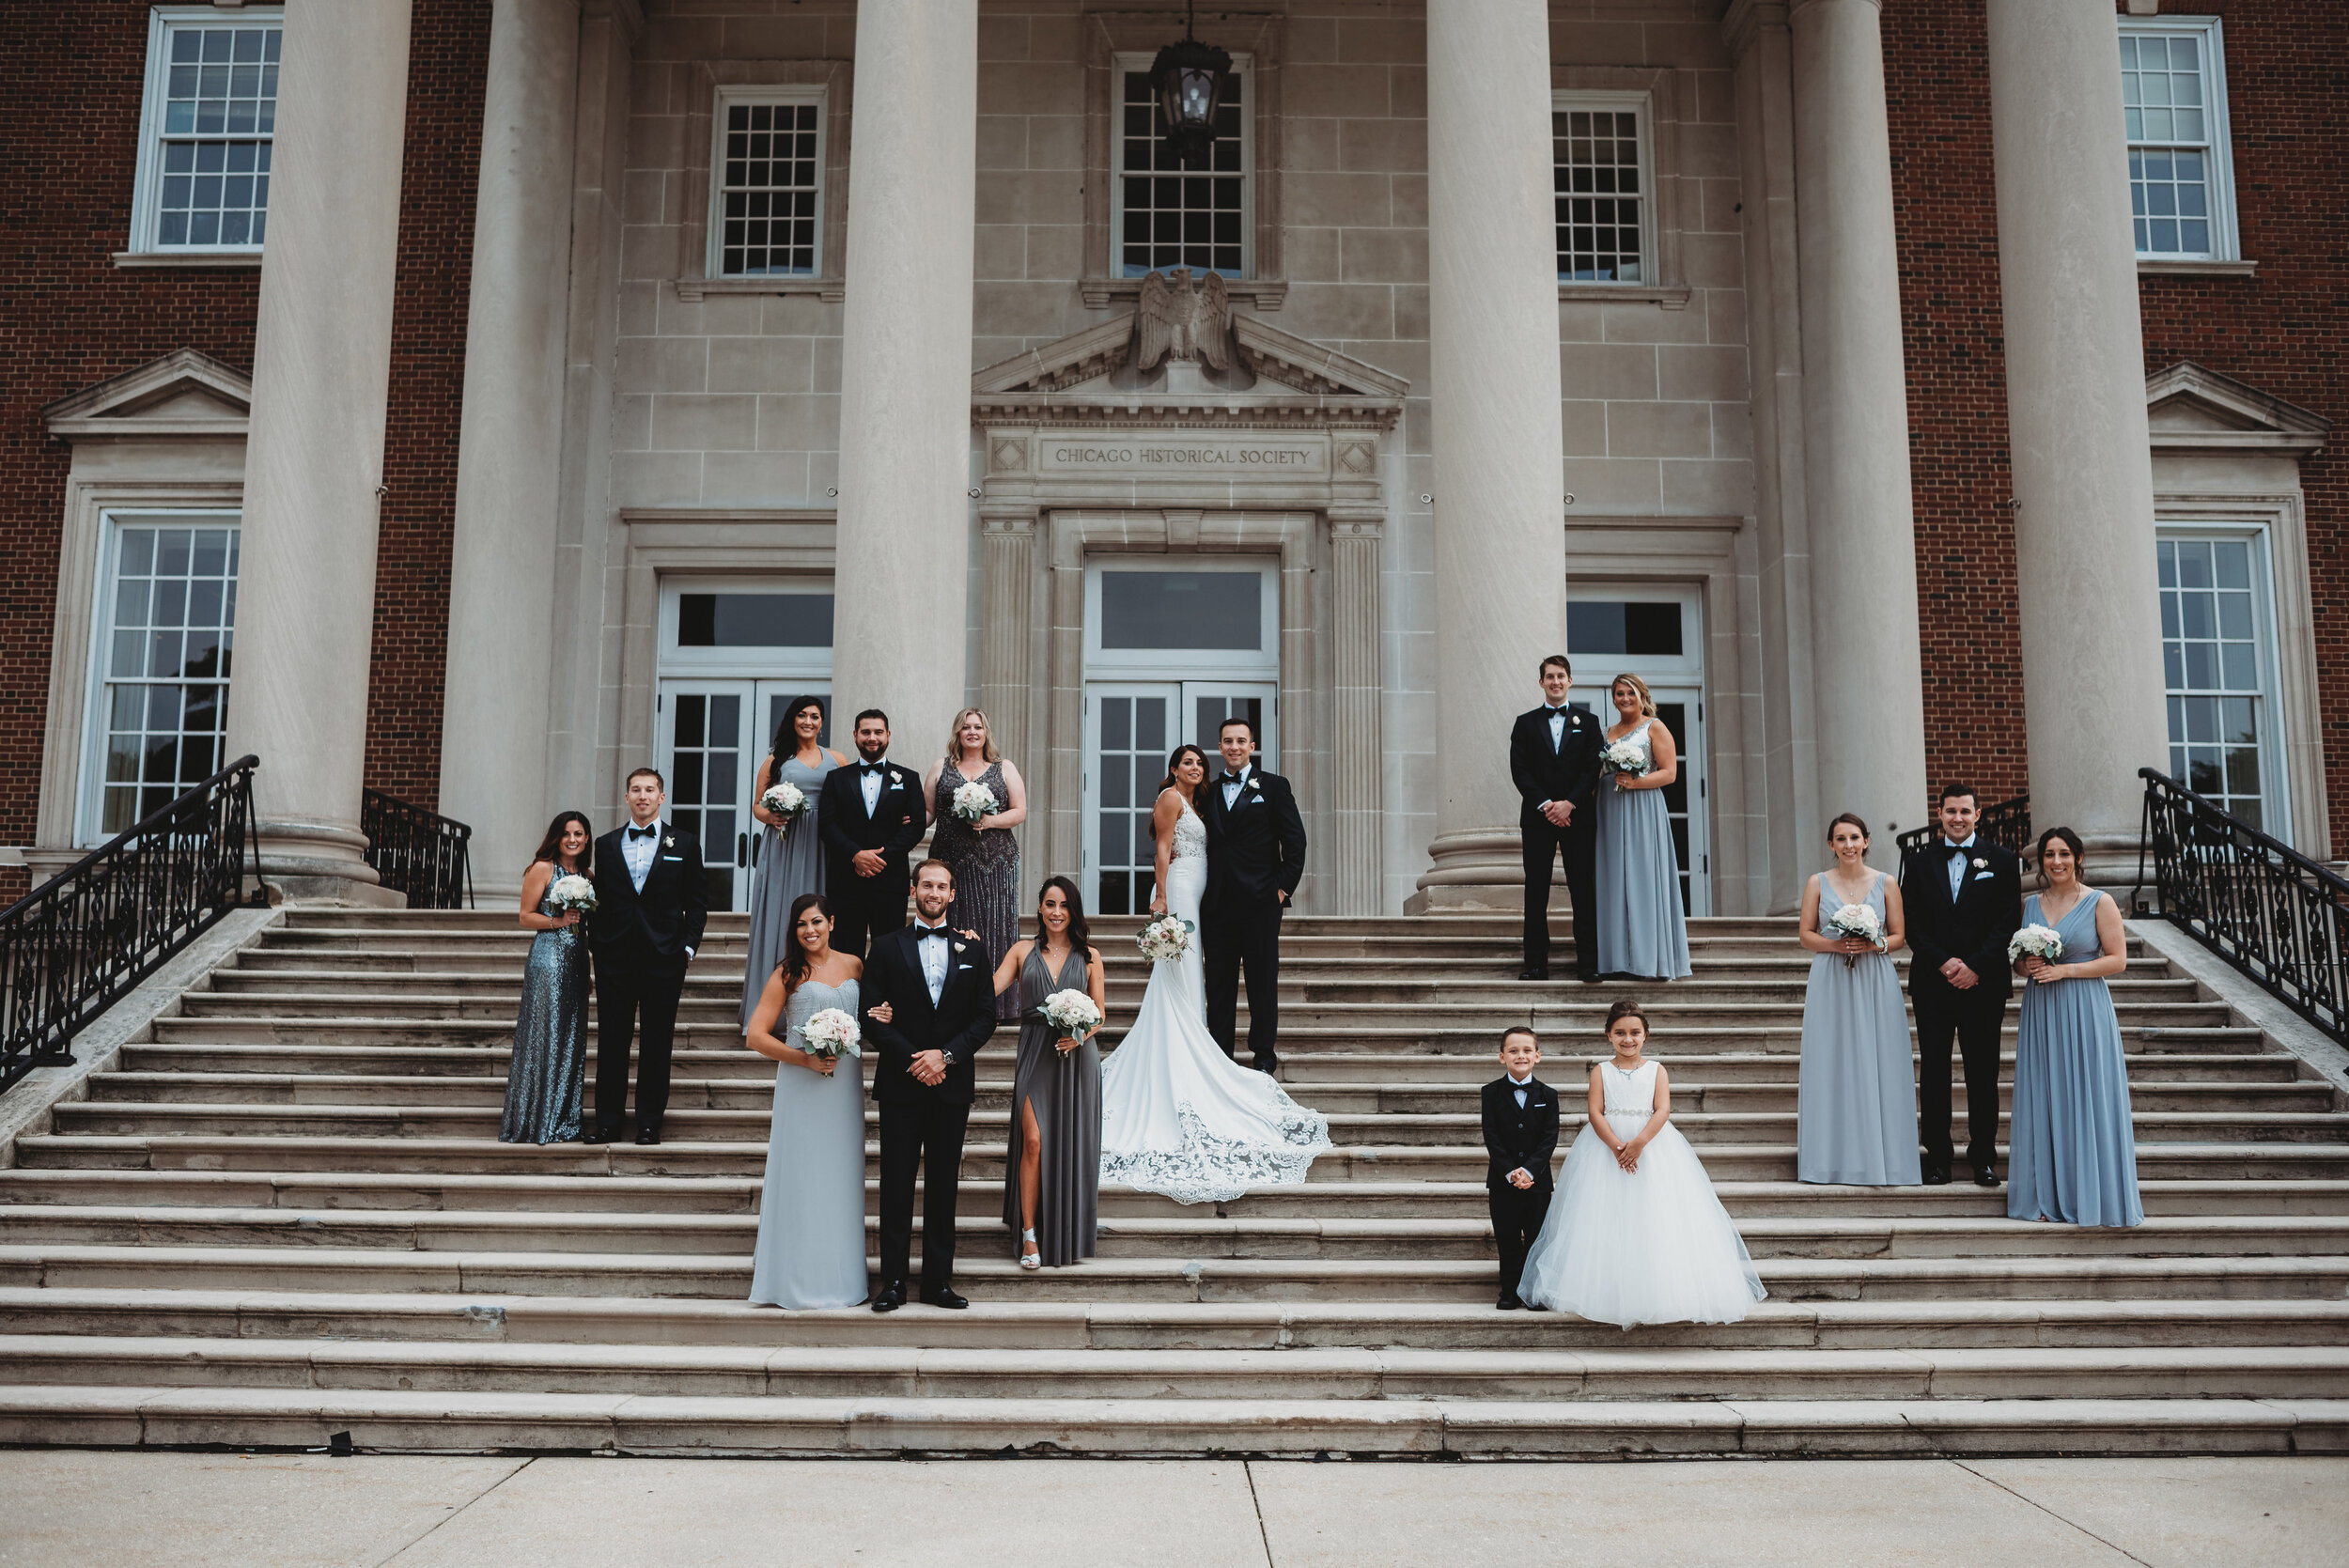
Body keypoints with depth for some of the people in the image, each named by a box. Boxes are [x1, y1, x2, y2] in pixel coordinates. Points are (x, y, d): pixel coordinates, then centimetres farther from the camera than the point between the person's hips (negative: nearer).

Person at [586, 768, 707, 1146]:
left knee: (657, 1044, 4)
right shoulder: (606, 845, 9)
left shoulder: (684, 845, 5)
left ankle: (649, 1122, 13)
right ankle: (608, 1120, 12)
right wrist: (596, 944, 2)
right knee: (611, 1041, 4)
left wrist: (688, 946, -3)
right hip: (615, 959, 1)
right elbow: (599, 899, 10)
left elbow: (697, 902, 6)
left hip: (664, 959, -1)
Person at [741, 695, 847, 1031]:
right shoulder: (776, 760, 10)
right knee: (779, 915, -3)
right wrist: (771, 817, -11)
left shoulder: (837, 760, 12)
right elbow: (757, 805, 11)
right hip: (783, 846, -1)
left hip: (821, 849, 1)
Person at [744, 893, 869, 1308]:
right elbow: (755, 1035, -5)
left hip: (845, 1083, 4)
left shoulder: (853, 966, 9)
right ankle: (794, 1277, 6)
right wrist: (804, 1059, -15)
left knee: (840, 1176, 7)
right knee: (799, 1177, -1)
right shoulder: (788, 973, -2)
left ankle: (837, 1273, 16)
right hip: (801, 1085, -4)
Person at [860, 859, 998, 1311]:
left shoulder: (973, 950, 10)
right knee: (896, 1184, 0)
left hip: (952, 1083, 1)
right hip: (900, 1085, -1)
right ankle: (893, 1281, 6)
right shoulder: (886, 947, 5)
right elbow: (875, 1016, -1)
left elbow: (986, 1018, 5)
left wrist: (945, 1054, -9)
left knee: (944, 1185, 5)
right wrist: (912, 1061, -11)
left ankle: (938, 1281, 11)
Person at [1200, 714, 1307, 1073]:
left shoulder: (1274, 786, 4)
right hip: (1216, 904, 4)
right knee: (1219, 984, 6)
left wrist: (1284, 886, -7)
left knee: (1262, 982, 1)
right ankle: (1220, 1056, 12)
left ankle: (1265, 1057, 9)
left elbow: (1295, 840, 0)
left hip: (1260, 901, -3)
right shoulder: (1209, 791, 14)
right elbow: (1204, 843, 15)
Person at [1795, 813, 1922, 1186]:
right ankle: (1838, 1159, 3)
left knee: (1876, 1067, -1)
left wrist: (1874, 945, -13)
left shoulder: (1885, 883, 5)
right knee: (1833, 1067, -2)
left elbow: (1899, 936, 6)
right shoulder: (1818, 883, 5)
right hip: (1831, 984, 0)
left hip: (1875, 983, 0)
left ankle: (1879, 1159, 4)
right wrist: (1836, 945, -12)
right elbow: (1805, 934, 5)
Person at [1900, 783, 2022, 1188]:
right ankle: (1937, 1157, 9)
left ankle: (1983, 1157, 12)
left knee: (1983, 1073, 3)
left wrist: (1976, 967, -11)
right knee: (1933, 1072, 2)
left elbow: (2008, 922, -2)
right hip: (1932, 984, 1)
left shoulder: (2001, 861, 5)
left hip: (1983, 983, -1)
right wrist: (1942, 963, -10)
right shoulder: (1919, 862, 9)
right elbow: (1912, 924, 4)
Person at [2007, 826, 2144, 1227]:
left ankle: (2090, 1195, 5)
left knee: (2087, 1100, -2)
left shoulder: (2100, 903, -2)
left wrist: (2065, 970, -15)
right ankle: (2046, 1196, 8)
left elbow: (2117, 960, -6)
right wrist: (2026, 966, -5)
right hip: (2040, 1012, 4)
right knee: (2043, 1100, 4)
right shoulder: (2029, 904, 10)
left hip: (2085, 1011, -4)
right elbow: (2017, 961, 17)